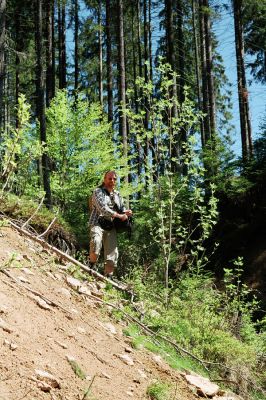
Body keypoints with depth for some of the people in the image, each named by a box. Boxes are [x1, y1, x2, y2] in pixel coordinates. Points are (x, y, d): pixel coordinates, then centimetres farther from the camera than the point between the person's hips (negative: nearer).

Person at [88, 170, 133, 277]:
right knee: (96, 242, -32)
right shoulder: (98, 191, 0)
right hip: (97, 223, -6)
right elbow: (102, 208, -13)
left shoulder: (117, 194, 20)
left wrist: (126, 212, -4)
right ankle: (91, 266, -11)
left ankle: (108, 275, 9)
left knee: (112, 252, -1)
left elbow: (122, 207, 22)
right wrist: (118, 215, -21)